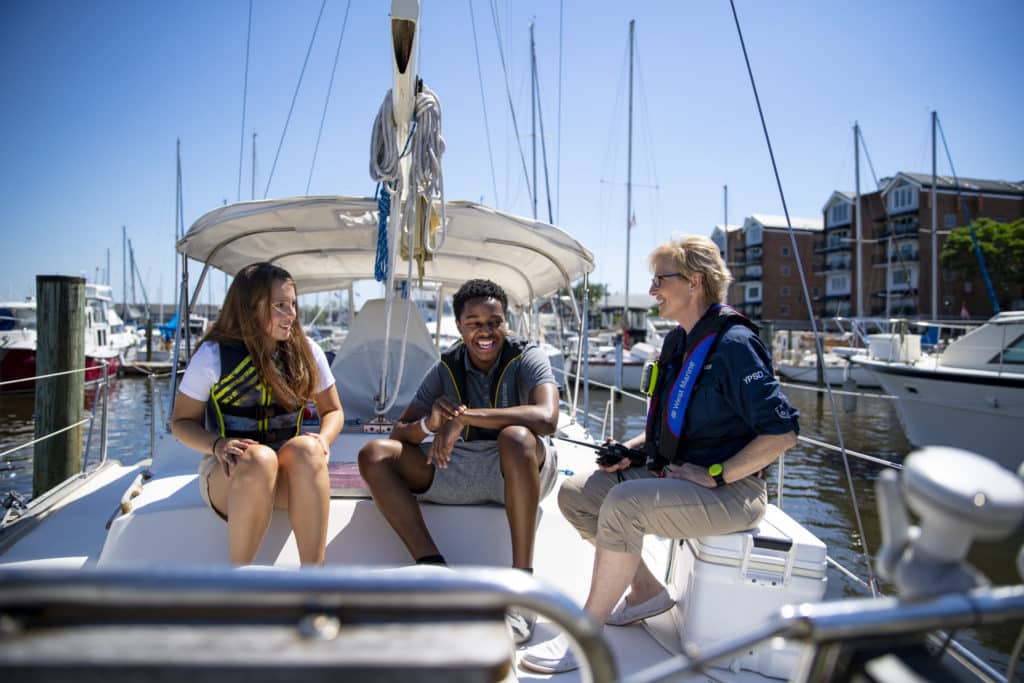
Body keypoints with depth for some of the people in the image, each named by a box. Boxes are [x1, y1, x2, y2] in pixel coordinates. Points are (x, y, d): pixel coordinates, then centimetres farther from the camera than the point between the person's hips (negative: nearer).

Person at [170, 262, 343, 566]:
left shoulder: (306, 352, 0)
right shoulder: (213, 355, -6)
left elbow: (332, 411, 9)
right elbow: (181, 421, 2)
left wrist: (323, 439, -15)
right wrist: (218, 445, -20)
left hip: (287, 475, 2)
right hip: (227, 473, -2)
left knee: (306, 449, -33)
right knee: (259, 459, -37)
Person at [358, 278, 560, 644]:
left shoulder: (527, 357, -9)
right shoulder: (446, 369, 4)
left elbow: (546, 418, -30)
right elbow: (399, 431, 2)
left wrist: (465, 416, -32)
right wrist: (429, 423, -23)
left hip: (521, 470, -4)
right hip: (459, 467, 5)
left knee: (515, 436, -39)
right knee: (374, 454, -11)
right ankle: (434, 569, -20)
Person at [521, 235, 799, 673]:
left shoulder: (734, 344, -16)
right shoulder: (678, 342, 12)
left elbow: (782, 431, -20)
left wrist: (715, 476, -21)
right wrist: (632, 449, 5)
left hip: (729, 491, -9)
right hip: (672, 473, 9)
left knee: (624, 503, -33)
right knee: (574, 494, -1)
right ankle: (647, 590, 12)